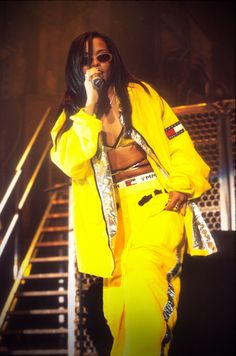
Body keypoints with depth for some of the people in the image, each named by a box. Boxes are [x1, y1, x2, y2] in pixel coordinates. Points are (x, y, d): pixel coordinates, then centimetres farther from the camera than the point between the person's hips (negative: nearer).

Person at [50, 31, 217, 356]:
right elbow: (68, 162, -4)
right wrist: (90, 106, -7)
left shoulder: (141, 94, 11)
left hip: (157, 196, -2)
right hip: (115, 208, 2)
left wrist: (182, 185, -13)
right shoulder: (73, 113, 14)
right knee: (116, 311, -4)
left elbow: (178, 142, 4)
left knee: (142, 271, -30)